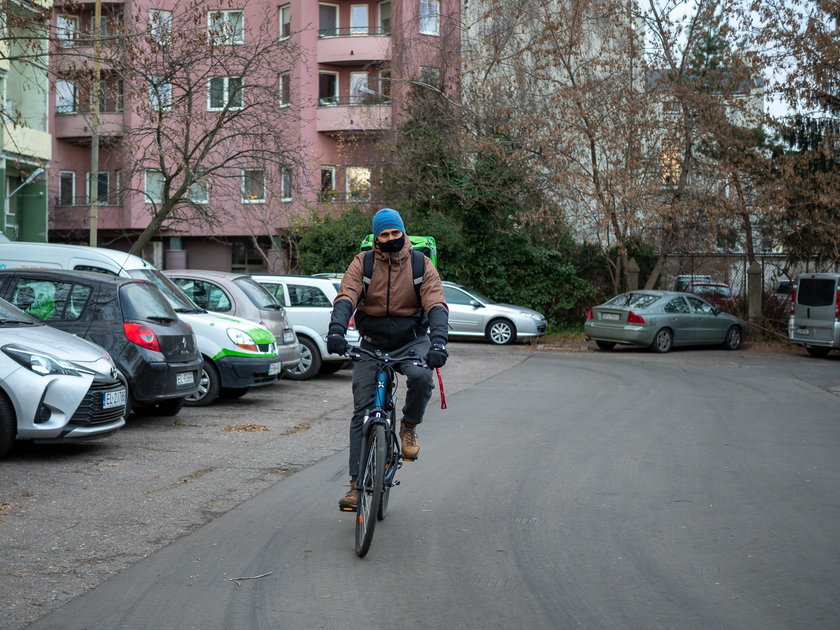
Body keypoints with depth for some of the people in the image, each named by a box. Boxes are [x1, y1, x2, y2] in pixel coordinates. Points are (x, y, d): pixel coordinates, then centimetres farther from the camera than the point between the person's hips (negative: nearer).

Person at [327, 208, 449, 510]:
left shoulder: (421, 265, -7)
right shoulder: (363, 263, -5)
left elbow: (436, 304, -18)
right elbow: (345, 297, -19)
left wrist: (438, 343, -35)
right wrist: (336, 330, -39)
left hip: (412, 340, -1)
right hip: (372, 343, 1)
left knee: (421, 377, -34)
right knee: (362, 411, -5)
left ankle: (409, 426, -3)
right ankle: (356, 484, 0)